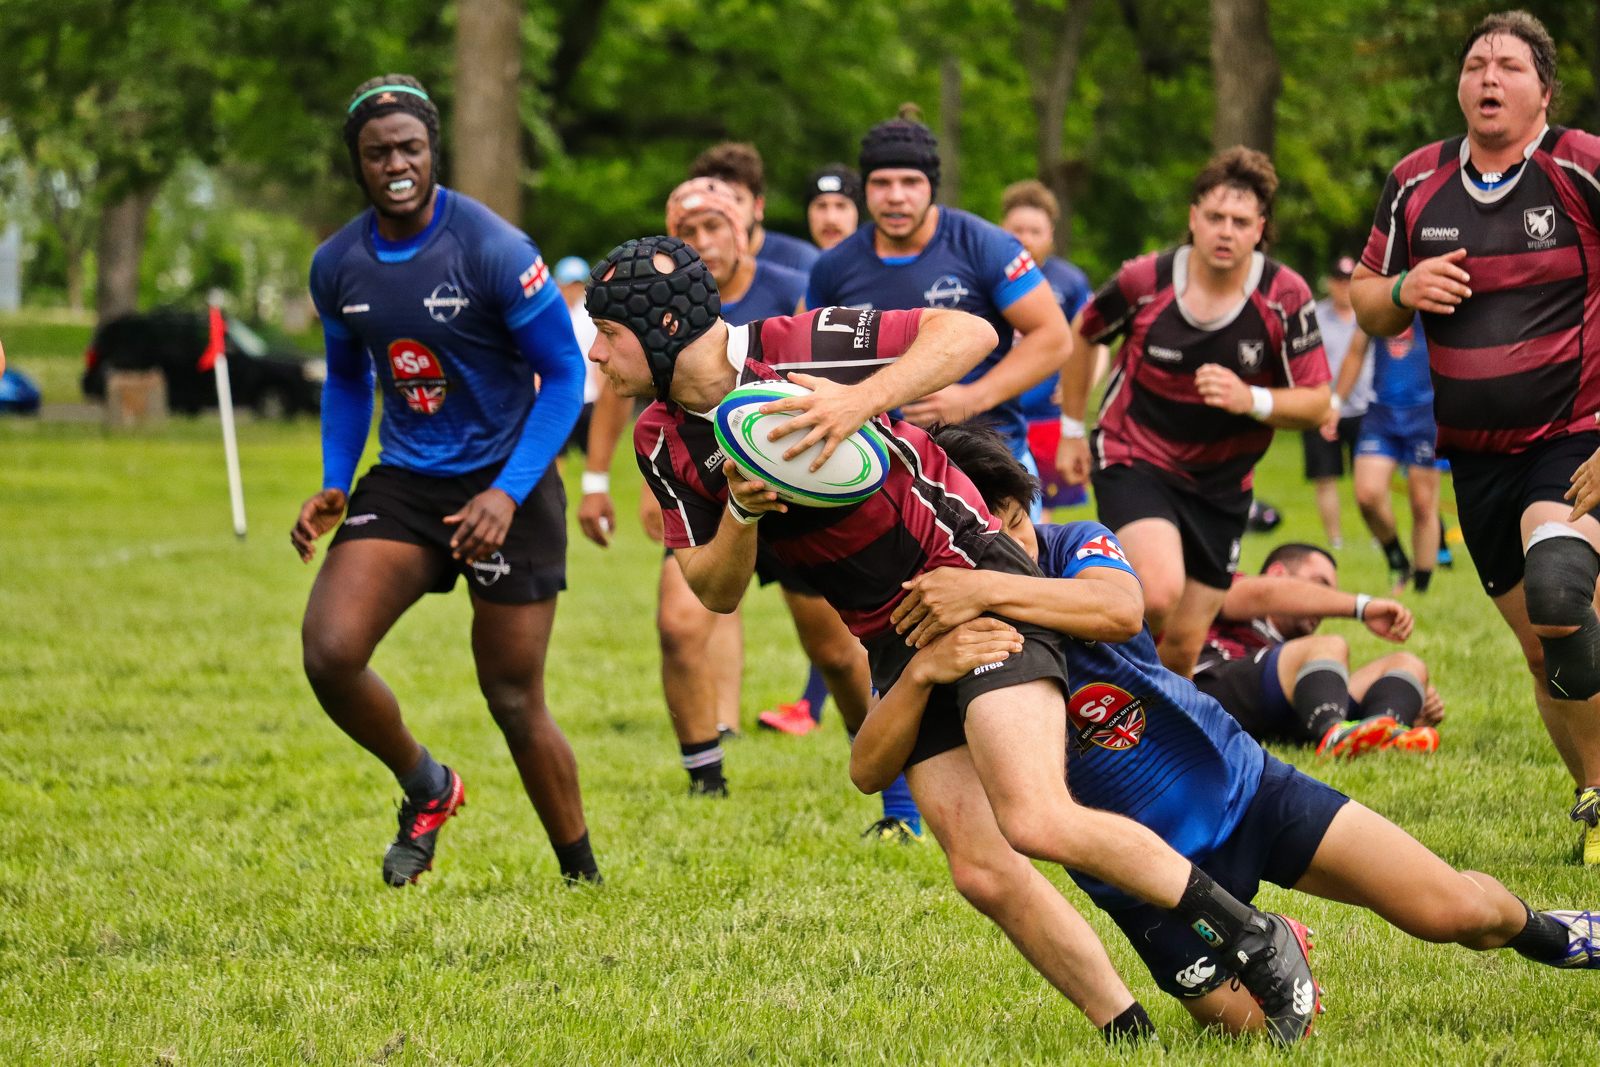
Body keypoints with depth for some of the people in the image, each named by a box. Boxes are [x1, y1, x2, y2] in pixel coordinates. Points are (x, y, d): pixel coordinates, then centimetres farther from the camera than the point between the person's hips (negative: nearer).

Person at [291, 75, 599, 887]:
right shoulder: (337, 266, 1)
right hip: (403, 483, 4)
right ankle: (426, 789, 10)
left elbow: (564, 373, -11)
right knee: (329, 652, -17)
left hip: (504, 486, -4)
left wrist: (508, 494, -20)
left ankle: (582, 876, 21)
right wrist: (333, 485, 3)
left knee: (514, 701, 0)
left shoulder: (494, 252, -16)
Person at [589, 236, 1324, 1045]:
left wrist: (862, 400, -31)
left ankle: (1255, 939, -10)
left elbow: (969, 332, -17)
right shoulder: (662, 442, 1)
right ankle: (1131, 1036, 2)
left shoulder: (798, 350, -18)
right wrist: (740, 513, -17)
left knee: (1036, 822, -24)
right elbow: (714, 593, 4)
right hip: (893, 640, 7)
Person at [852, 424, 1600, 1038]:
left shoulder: (1075, 547, -10)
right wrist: (923, 671, -41)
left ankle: (1537, 932, 27)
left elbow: (1117, 608, -34)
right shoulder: (927, 632, -11)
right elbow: (866, 769, -24)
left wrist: (986, 589, -43)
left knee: (1454, 910, -8)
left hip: (1242, 788, 0)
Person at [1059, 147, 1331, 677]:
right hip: (1133, 460, -3)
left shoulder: (1286, 297, -11)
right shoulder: (1145, 280, -12)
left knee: (1184, 647, 5)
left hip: (1221, 482, 3)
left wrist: (1252, 400, -27)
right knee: (1159, 592, -29)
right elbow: (1081, 335, 9)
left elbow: (1316, 402, -8)